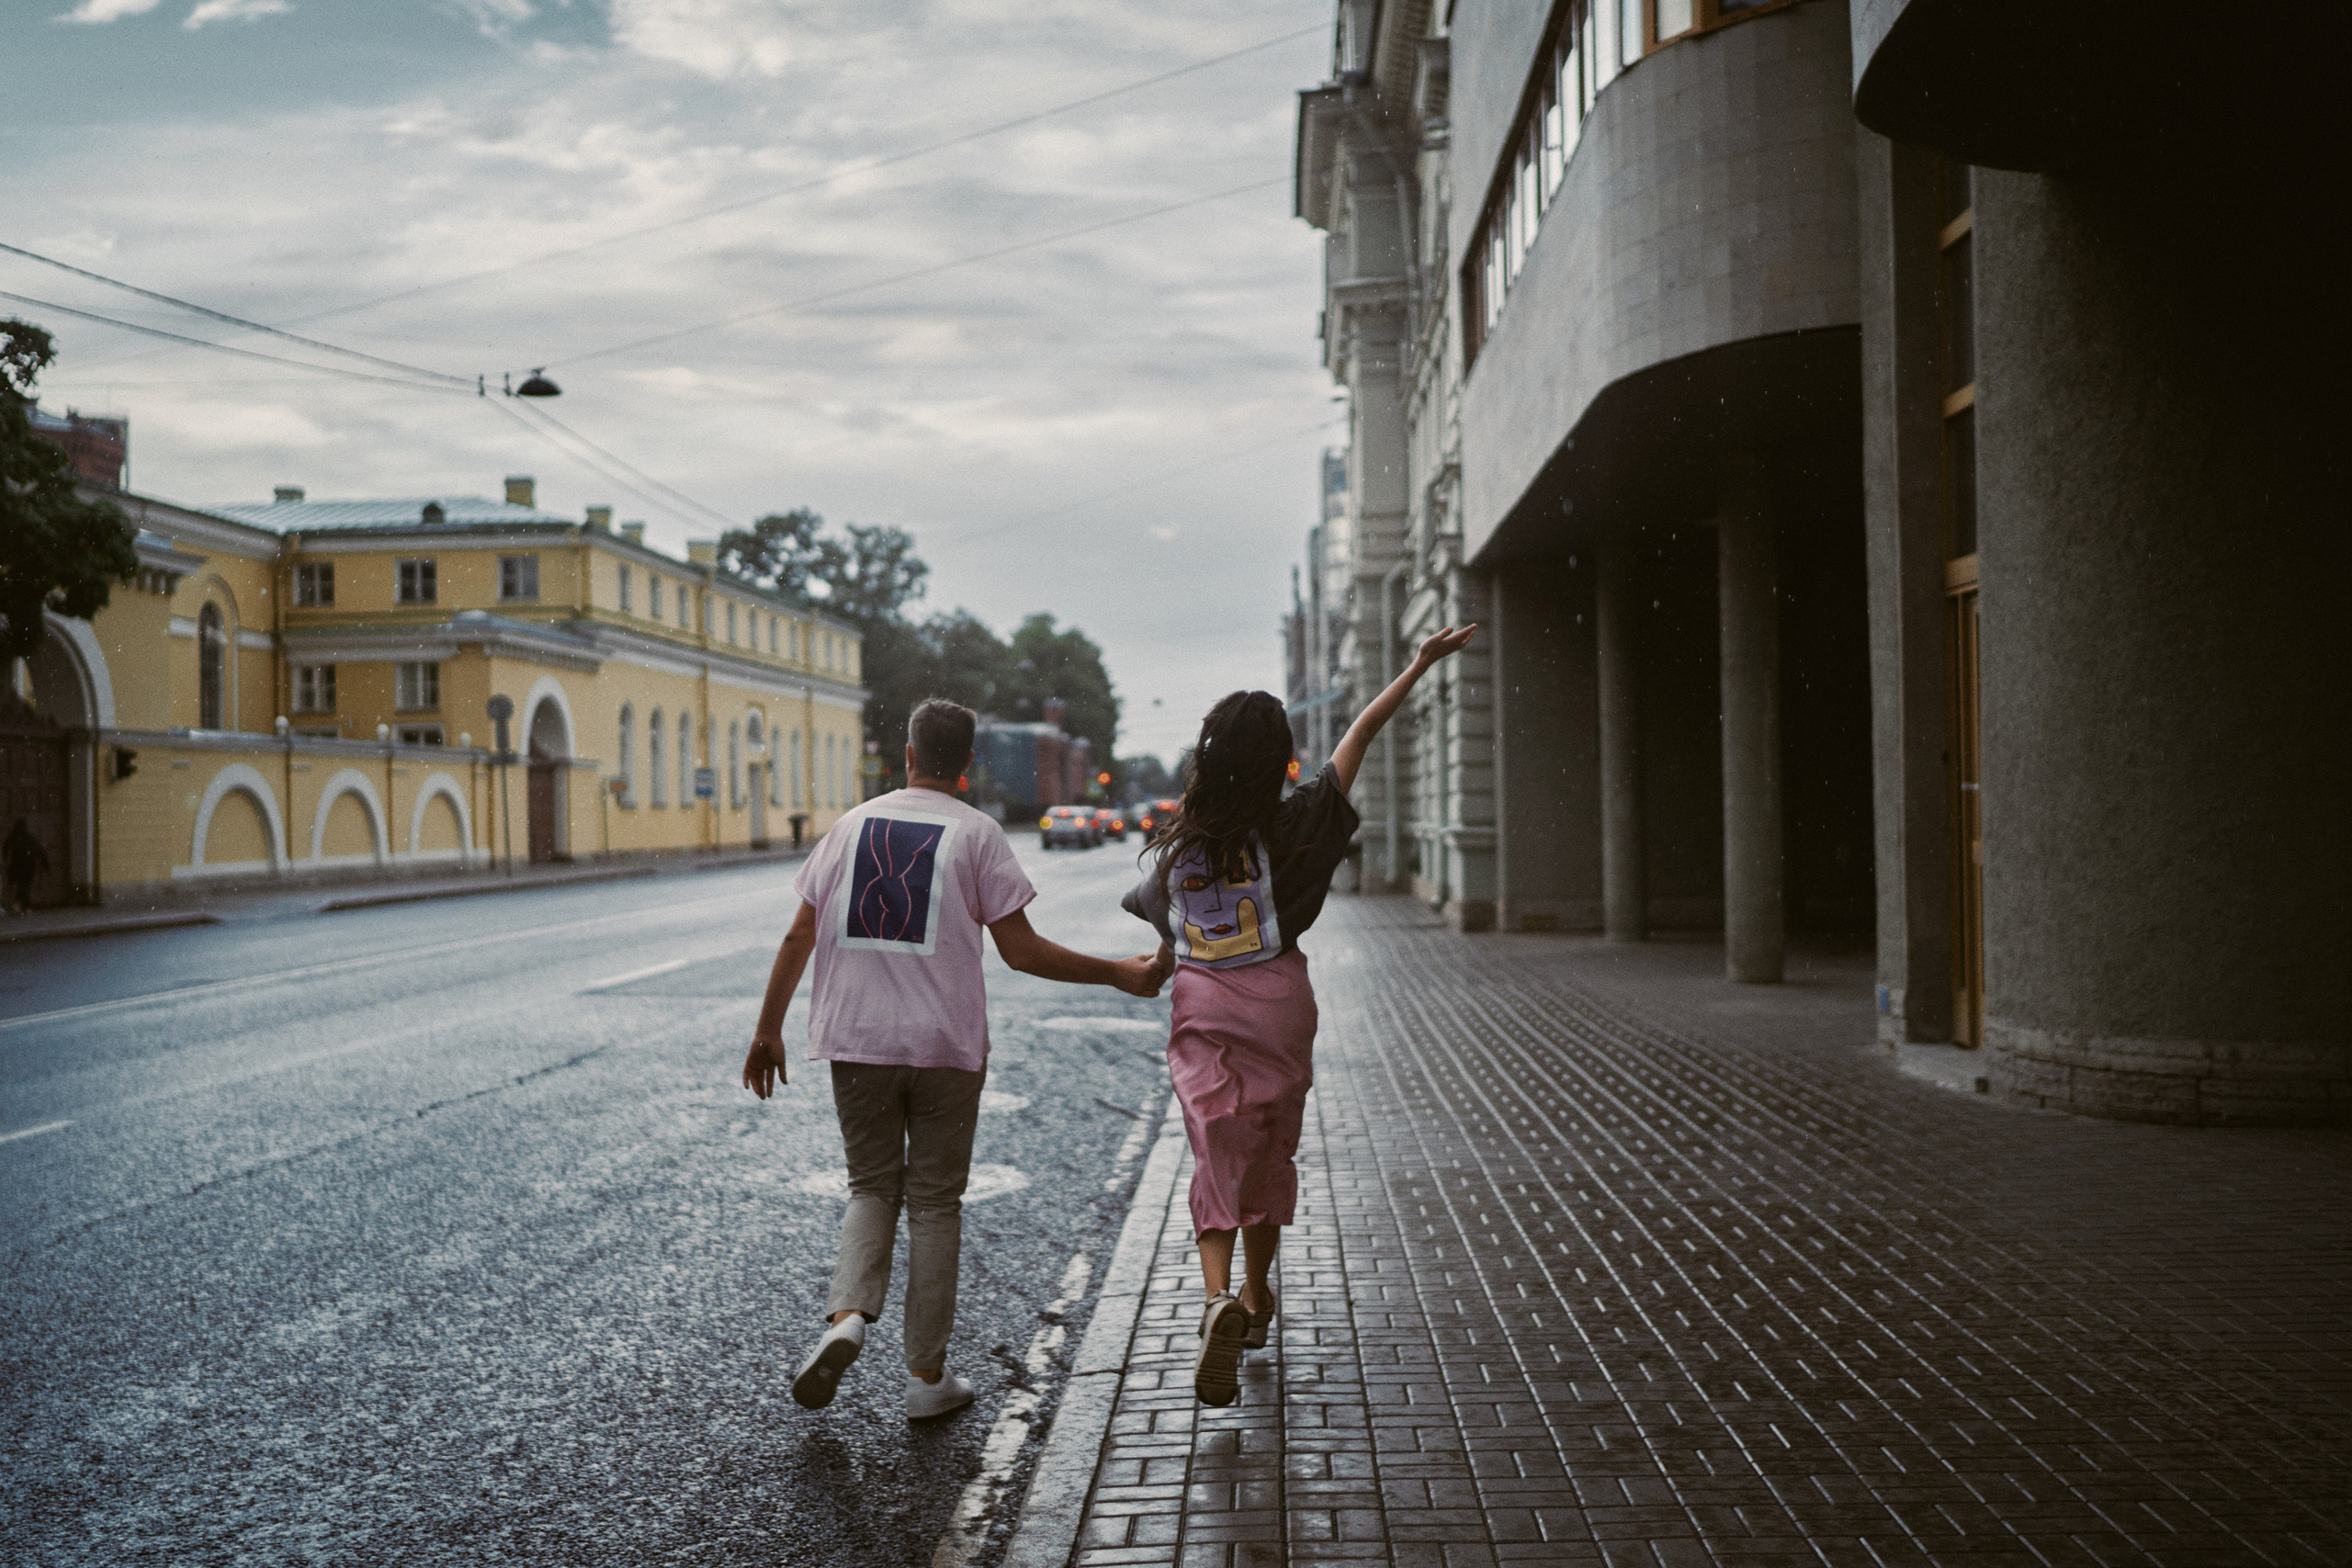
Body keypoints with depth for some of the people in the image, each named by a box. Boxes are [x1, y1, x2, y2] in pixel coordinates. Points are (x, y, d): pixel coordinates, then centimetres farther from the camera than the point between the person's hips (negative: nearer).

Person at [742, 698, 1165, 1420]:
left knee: (871, 1186, 17)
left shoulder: (852, 826, 6)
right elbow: (1022, 952, -7)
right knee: (935, 1203, 8)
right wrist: (1118, 974, 2)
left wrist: (768, 1030, 14)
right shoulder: (976, 834, -3)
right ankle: (927, 1376, 13)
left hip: (855, 1041, 2)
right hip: (945, 1045, -2)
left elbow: (798, 937, 6)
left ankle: (847, 1316, -7)